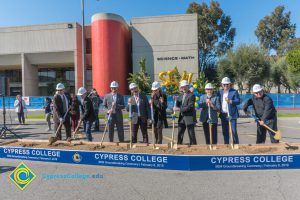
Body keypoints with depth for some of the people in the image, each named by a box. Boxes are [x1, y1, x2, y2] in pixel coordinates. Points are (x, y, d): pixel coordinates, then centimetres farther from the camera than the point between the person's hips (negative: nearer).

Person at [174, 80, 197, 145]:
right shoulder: (181, 95, 13)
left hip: (189, 118, -7)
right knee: (180, 134, 14)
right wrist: (176, 100, -5)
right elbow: (178, 105, 13)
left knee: (191, 134, 2)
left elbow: (190, 107, -19)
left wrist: (180, 109, -22)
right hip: (181, 117, 7)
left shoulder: (191, 95, -11)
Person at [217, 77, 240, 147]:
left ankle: (236, 145, 10)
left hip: (232, 114, -4)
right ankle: (226, 145, 20)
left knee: (234, 131, -3)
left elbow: (238, 101, -10)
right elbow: (218, 101, 15)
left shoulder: (234, 92, -2)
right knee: (225, 131, 10)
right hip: (223, 115, 4)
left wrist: (230, 101, -26)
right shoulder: (220, 92, 12)